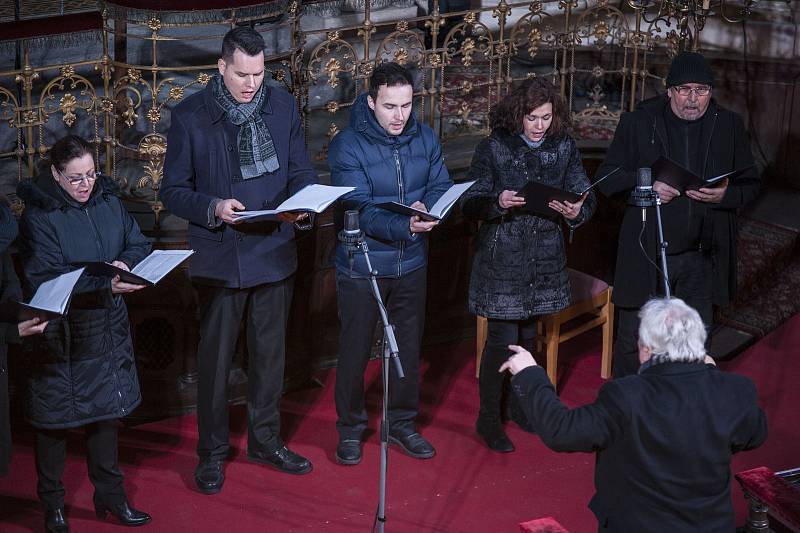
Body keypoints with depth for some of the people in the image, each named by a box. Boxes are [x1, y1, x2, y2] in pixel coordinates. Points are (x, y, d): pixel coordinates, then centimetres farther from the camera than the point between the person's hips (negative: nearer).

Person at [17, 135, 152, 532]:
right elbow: (43, 278, -21)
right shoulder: (38, 216, -14)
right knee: (53, 419, 6)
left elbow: (139, 244, 9)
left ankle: (109, 495, 29)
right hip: (59, 337, -5)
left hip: (106, 330, 5)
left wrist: (123, 264, -15)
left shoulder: (108, 202, 4)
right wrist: (104, 283, -30)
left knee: (105, 411, 15)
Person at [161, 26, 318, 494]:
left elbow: (302, 172, 7)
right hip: (219, 257, -3)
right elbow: (174, 191, -5)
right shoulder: (191, 116, -9)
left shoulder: (283, 105, 0)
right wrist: (213, 208, -24)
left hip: (275, 253, 3)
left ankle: (266, 440, 33)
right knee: (216, 358, 7)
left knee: (270, 353, 16)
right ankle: (212, 451, 23)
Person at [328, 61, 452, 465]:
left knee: (408, 348, 16)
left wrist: (426, 209, -25)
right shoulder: (347, 145, -17)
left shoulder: (424, 138, -2)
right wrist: (404, 225, -40)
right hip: (361, 266, -4)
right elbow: (359, 209, -24)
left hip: (411, 262, 4)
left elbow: (441, 186, -2)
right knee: (355, 350, 9)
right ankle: (350, 428, 26)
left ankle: (402, 423, 33)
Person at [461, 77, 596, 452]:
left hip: (545, 258, 4)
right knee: (502, 338, -3)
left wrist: (576, 212, -20)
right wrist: (498, 203, -26)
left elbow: (585, 197, 3)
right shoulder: (494, 147, -8)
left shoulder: (564, 147, 1)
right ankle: (488, 418, 12)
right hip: (502, 257, -4)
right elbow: (470, 204, -6)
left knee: (528, 337, 14)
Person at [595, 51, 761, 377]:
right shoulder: (639, 122, -2)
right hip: (646, 253, -2)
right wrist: (648, 185, -18)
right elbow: (606, 178, 1)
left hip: (703, 259, 2)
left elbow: (750, 183, 9)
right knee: (632, 341, 4)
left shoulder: (729, 126, 4)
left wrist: (725, 194, -13)